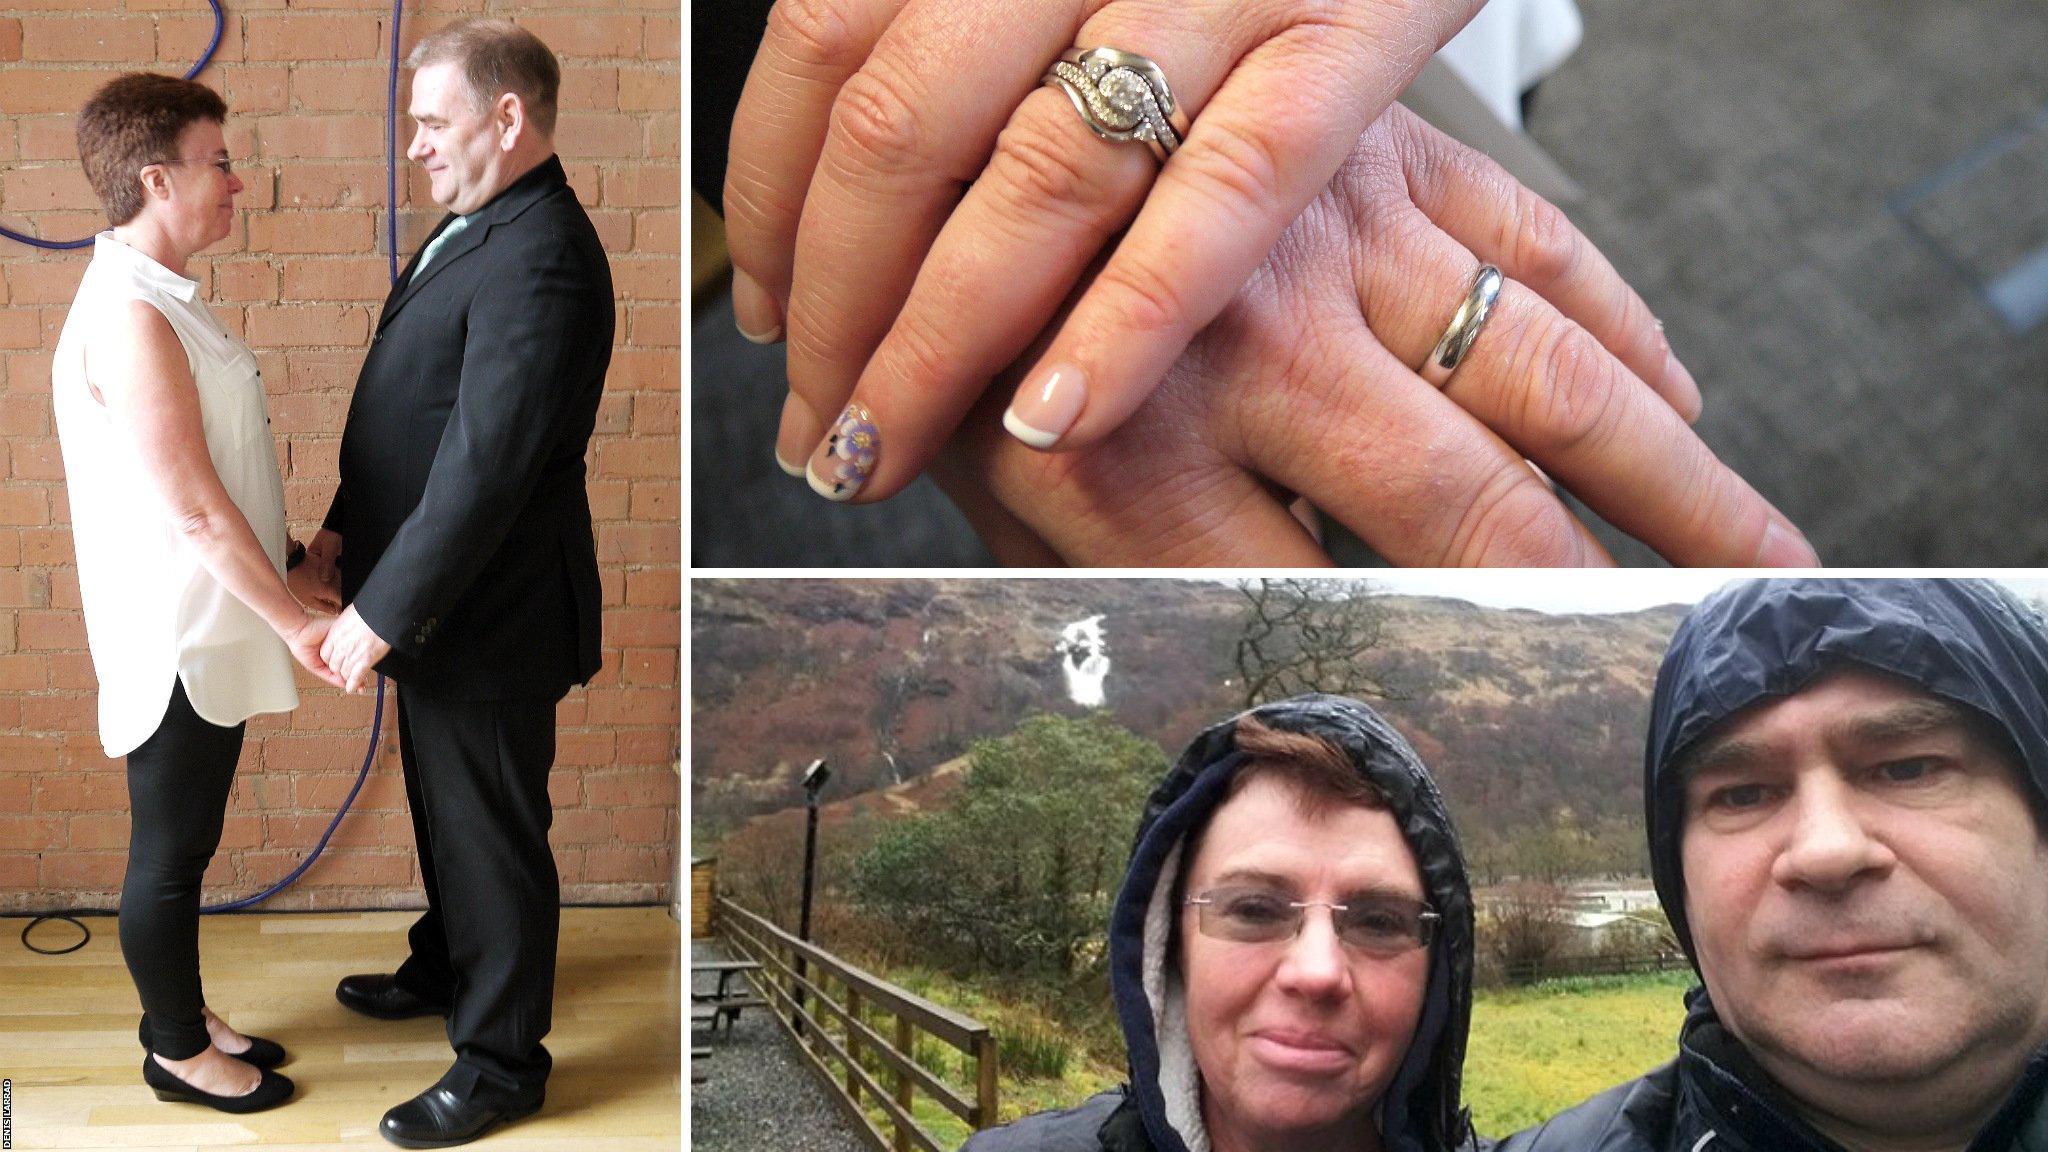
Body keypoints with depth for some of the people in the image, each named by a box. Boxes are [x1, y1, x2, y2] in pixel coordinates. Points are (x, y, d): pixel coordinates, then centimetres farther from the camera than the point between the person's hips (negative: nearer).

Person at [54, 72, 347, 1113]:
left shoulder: (158, 301, 9)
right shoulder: (127, 320, -23)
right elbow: (194, 511, -23)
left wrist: (286, 553, 17)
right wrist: (295, 623, -18)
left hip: (204, 634, 9)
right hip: (176, 643, -9)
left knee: (184, 842, 20)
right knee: (169, 852, 7)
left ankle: (184, 1019, 36)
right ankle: (177, 1050, 24)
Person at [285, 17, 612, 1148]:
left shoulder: (539, 261, -25)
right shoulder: (476, 227, 9)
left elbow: (486, 465, -28)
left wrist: (384, 611, -23)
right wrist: (343, 527, 7)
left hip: (488, 621, -10)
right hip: (436, 600, 10)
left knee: (493, 833, 6)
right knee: (442, 808, 27)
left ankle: (501, 1060, 24)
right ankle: (445, 967, 49)